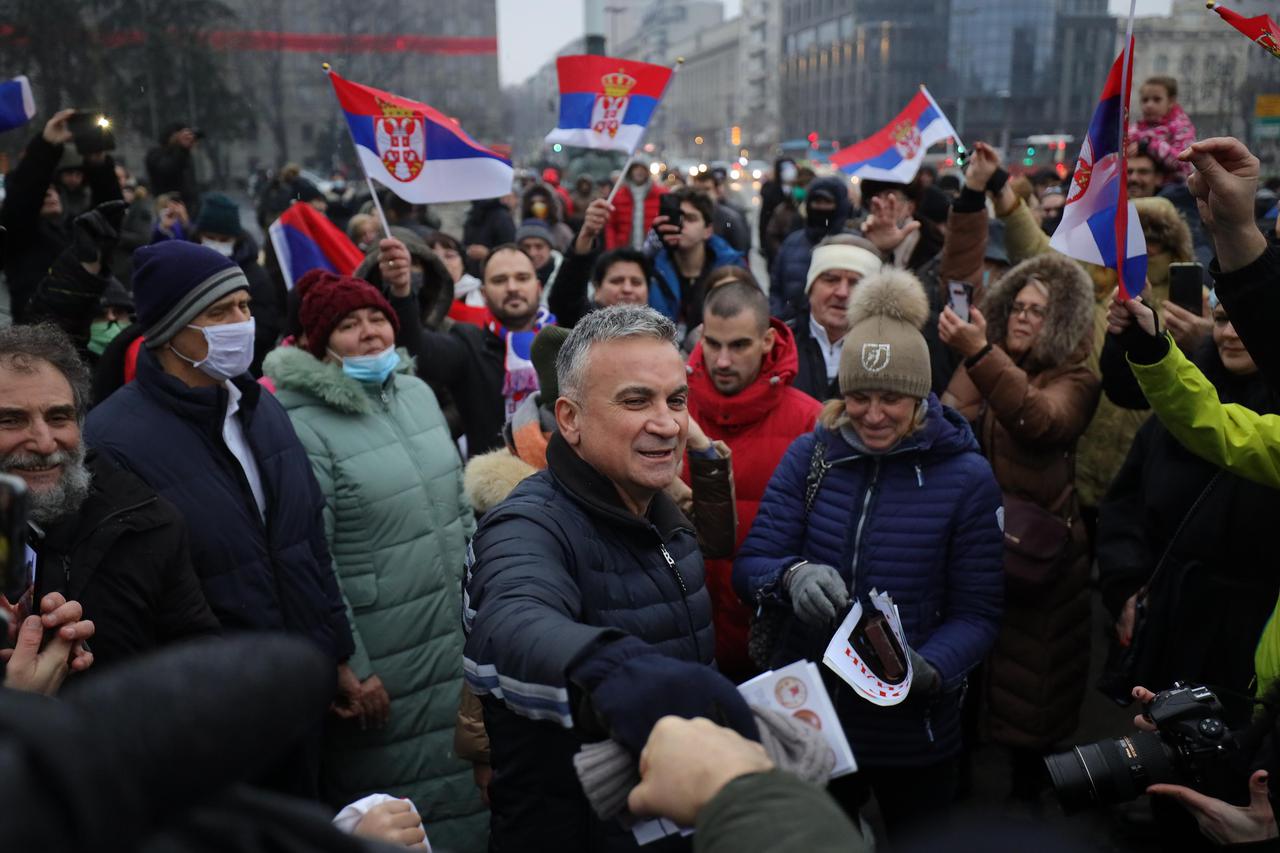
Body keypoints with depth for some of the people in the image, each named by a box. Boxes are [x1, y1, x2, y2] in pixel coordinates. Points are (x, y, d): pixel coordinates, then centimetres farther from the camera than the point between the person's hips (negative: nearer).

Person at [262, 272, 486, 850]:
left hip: (457, 639, 7)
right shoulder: (303, 427, -16)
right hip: (382, 656, -7)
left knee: (461, 781, 22)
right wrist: (350, 669, -16)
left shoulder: (417, 392, 5)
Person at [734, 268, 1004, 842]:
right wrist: (793, 576, -31)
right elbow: (748, 568, -9)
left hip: (915, 730, -1)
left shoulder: (967, 476, -11)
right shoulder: (809, 455, -6)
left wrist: (928, 669, -28)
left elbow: (977, 613, -9)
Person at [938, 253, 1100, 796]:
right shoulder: (978, 365, 7)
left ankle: (1029, 783, 31)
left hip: (1035, 552, -3)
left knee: (1030, 685, 9)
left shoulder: (1075, 381, -7)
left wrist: (980, 355, -40)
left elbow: (1040, 421, -29)